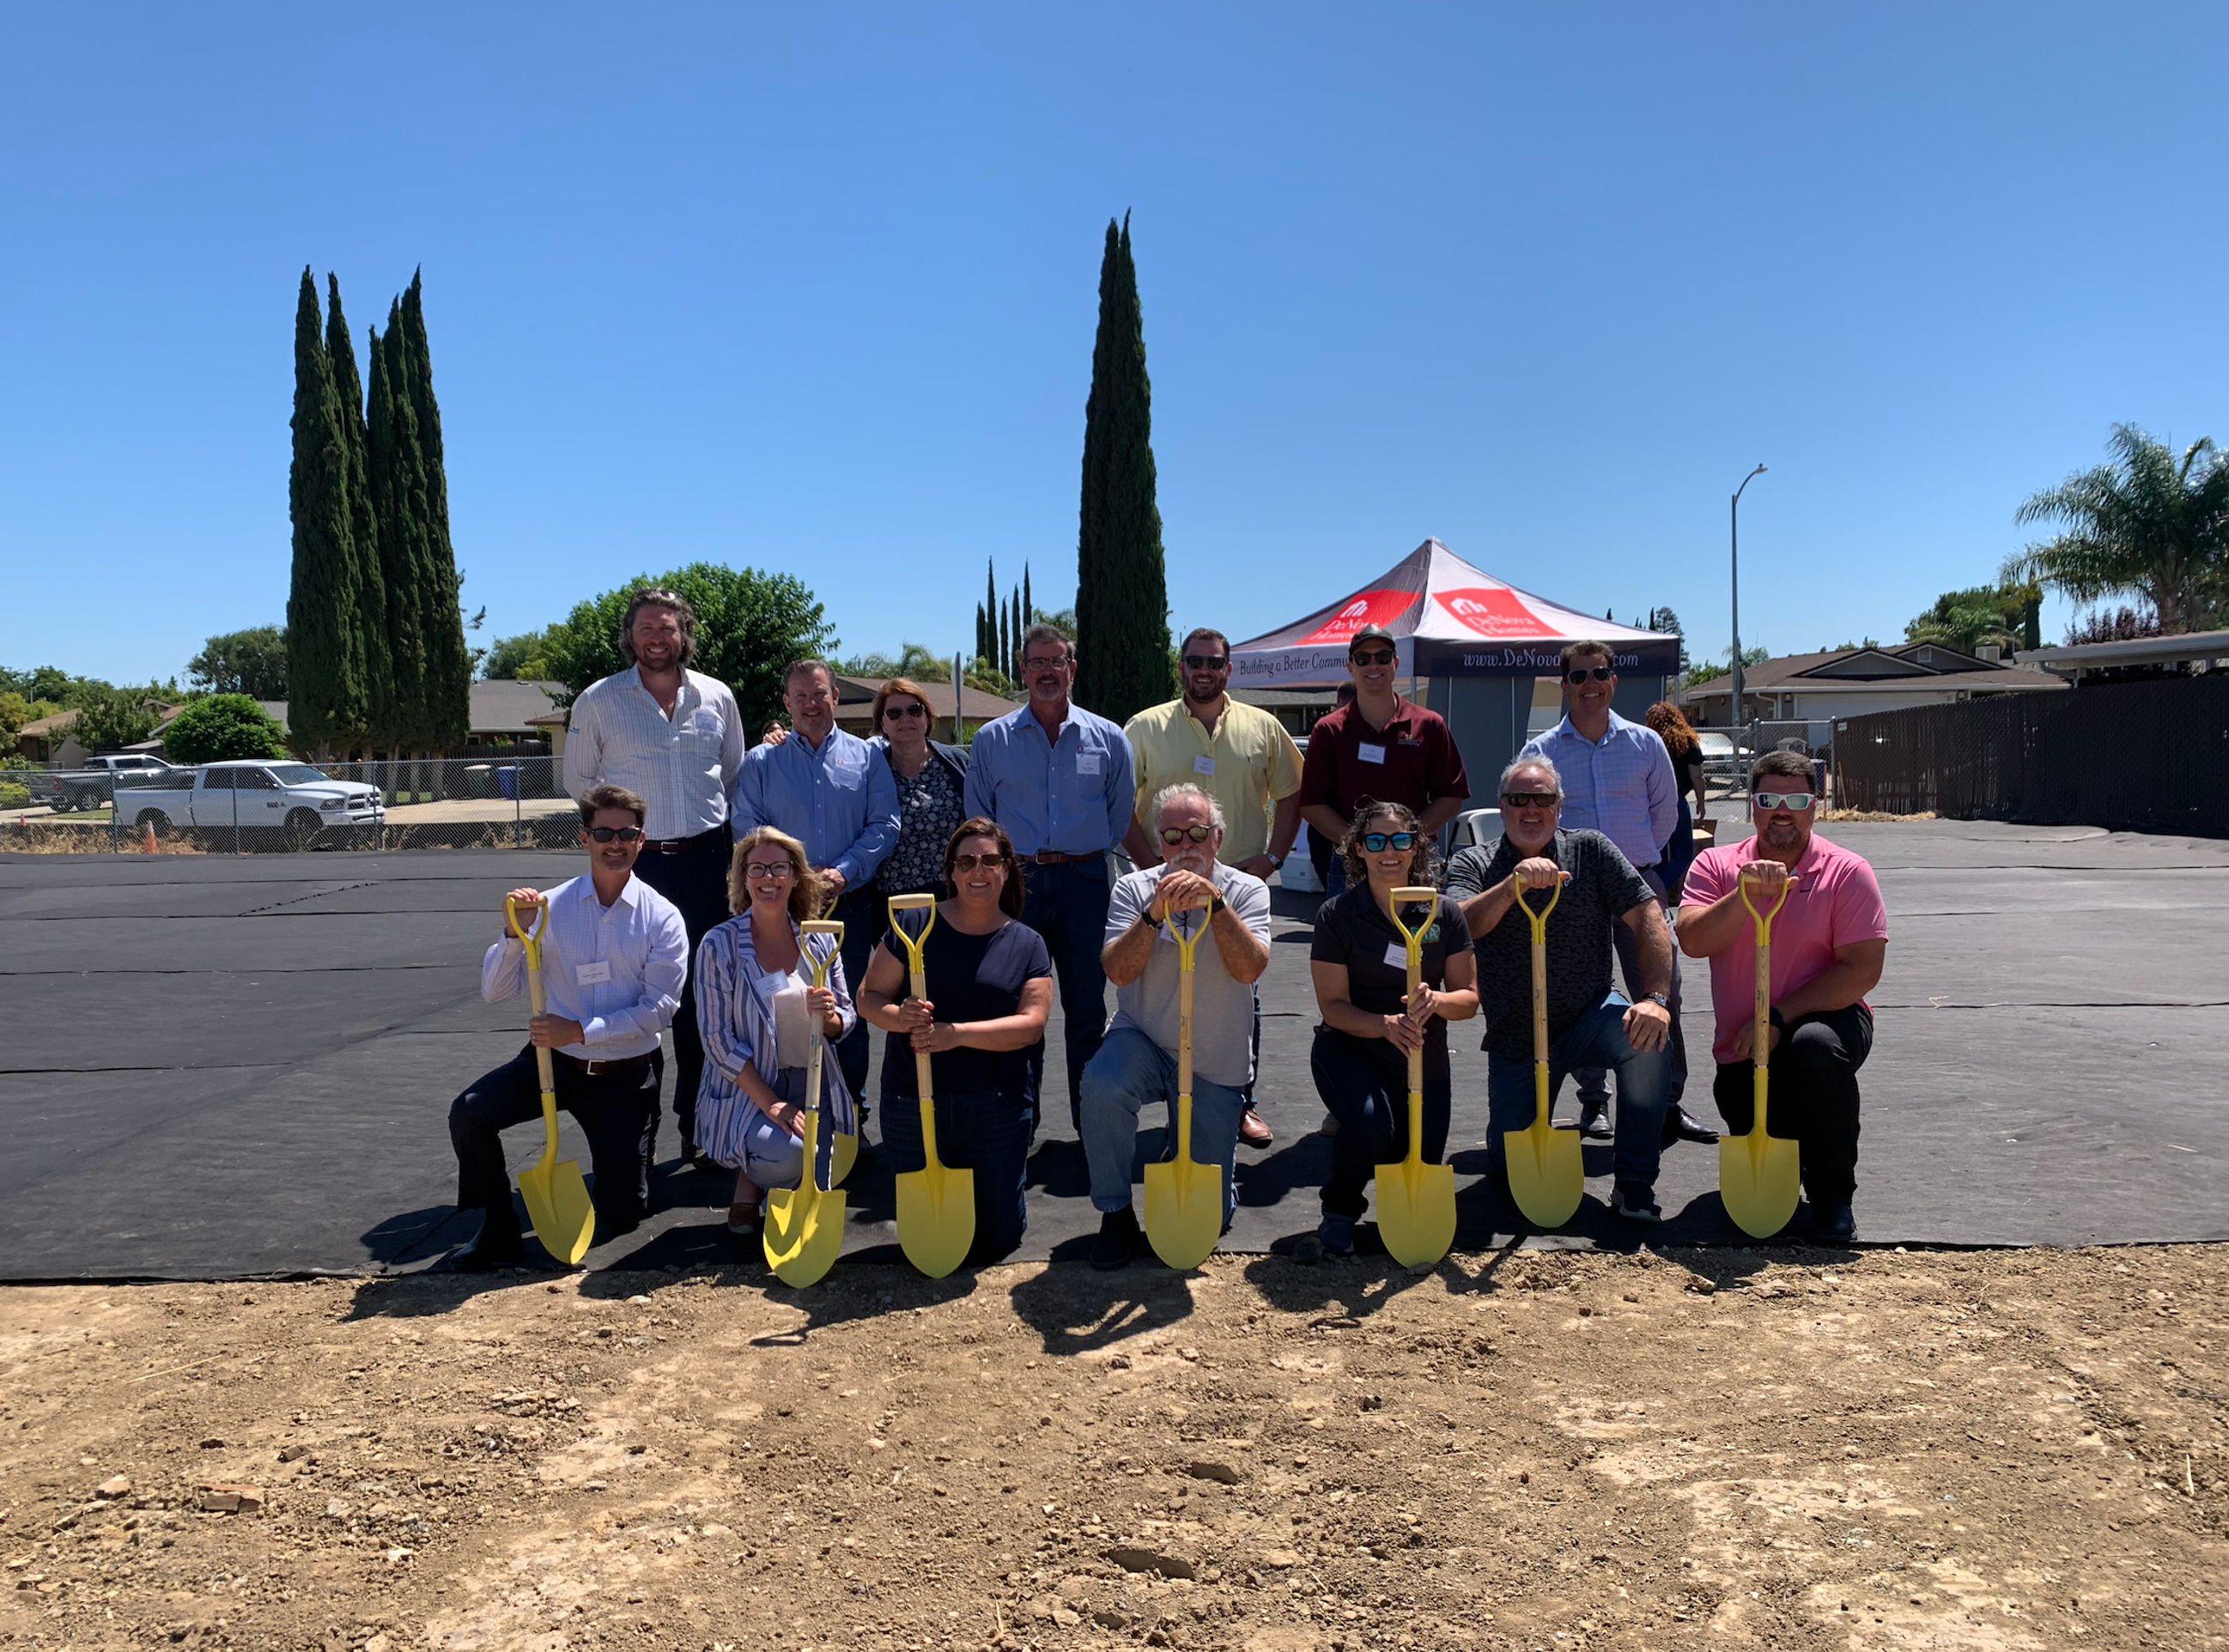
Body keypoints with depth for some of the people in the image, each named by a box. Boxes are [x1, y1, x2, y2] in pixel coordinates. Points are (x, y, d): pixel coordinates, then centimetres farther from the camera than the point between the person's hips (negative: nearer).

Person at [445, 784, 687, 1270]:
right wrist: (514, 932, -22)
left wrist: (581, 1030, -21)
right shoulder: (550, 907, -4)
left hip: (627, 1075, -1)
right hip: (556, 1060, 1)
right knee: (469, 1112, -24)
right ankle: (498, 1233, -3)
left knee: (621, 1214, 0)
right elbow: (494, 991, -6)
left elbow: (660, 1008, -15)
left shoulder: (662, 918, -7)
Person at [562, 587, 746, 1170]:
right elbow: (579, 780, 13)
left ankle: (697, 1124, 16)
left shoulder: (717, 697, 7)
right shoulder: (598, 701, 1)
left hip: (704, 860, 2)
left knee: (701, 995, 6)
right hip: (634, 861, -2)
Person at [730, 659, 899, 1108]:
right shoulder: (761, 761, 9)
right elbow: (747, 830, 1)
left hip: (850, 901, 0)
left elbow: (884, 825, 2)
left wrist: (842, 872, -12)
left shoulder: (866, 757, 10)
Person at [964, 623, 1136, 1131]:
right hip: (1015, 883, 0)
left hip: (1084, 882, 0)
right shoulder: (992, 739, 7)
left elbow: (1121, 817, 12)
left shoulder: (1108, 738, 6)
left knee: (1086, 1003, 5)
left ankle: (1090, 1117, 15)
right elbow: (977, 819, 11)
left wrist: (1089, 856, 7)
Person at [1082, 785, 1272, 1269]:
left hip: (1217, 1065, 0)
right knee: (1102, 1084, -36)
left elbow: (1249, 969, -23)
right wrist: (1154, 913, -30)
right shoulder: (1134, 888, -3)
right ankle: (1115, 1213, -12)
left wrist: (1214, 902, -33)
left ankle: (1188, 1154, 40)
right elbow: (1118, 971, -17)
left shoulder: (1247, 891, -5)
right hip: (1144, 1042, 0)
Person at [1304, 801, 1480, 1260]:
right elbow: (1333, 1006, -12)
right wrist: (1386, 1025, -31)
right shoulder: (1337, 915, -10)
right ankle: (1338, 1219, -7)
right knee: (1369, 1122, -35)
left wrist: (1437, 1001, -25)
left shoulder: (1444, 913, -2)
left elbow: (1469, 998, -2)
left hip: (1424, 1061, 3)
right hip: (1349, 1050, -3)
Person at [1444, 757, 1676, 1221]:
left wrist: (1656, 998, -25)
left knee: (1646, 1034, -33)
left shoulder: (1590, 851, -1)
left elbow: (1648, 916, -11)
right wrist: (1513, 885, -37)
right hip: (1515, 1039, 1)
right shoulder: (1472, 864, 0)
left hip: (1589, 1018, 0)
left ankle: (1634, 1184, -19)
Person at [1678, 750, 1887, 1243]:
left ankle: (1833, 1193, -16)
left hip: (1824, 1021, -2)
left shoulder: (1846, 872, -7)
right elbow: (1693, 941, -14)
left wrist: (1780, 1018, -20)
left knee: (1814, 1047, -38)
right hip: (1742, 1046, 2)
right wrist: (1745, 895, -28)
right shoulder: (1716, 866, 0)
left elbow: (1863, 970, -14)